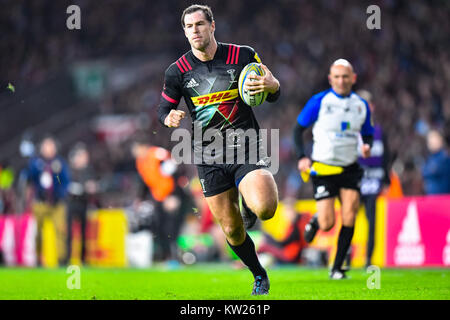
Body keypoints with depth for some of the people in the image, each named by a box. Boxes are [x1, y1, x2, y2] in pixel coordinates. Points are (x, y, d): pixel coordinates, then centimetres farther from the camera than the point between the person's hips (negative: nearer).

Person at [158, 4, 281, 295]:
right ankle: (260, 276, 28)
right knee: (231, 229, 3)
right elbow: (164, 110, 9)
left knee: (265, 208, -28)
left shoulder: (243, 56, -2)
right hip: (209, 157, 2)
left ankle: (249, 203, 10)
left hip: (246, 149, -2)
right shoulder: (177, 71, 1)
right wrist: (170, 118, -15)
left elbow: (274, 95, 7)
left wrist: (270, 84, -17)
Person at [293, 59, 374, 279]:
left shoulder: (361, 105, 6)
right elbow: (298, 129, 1)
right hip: (323, 168, -3)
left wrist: (367, 146, -6)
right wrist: (302, 157, -12)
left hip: (350, 169, 3)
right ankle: (315, 221, 30)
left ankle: (337, 268, 1)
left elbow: (367, 134, 17)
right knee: (327, 224, -9)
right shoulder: (319, 102, -5)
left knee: (349, 218, -12)